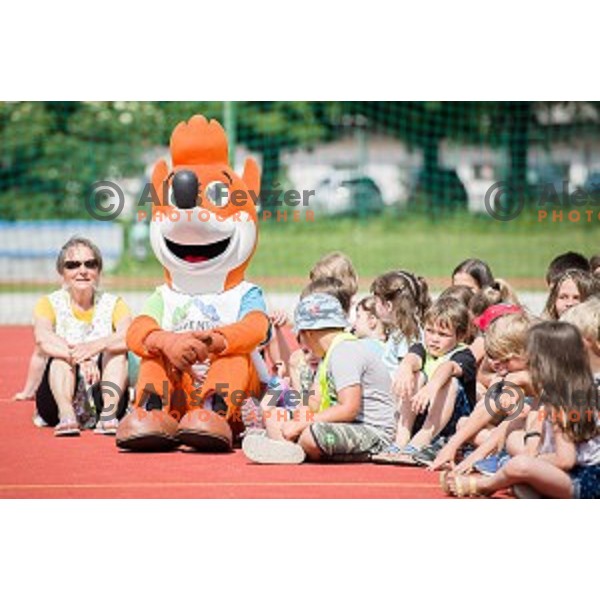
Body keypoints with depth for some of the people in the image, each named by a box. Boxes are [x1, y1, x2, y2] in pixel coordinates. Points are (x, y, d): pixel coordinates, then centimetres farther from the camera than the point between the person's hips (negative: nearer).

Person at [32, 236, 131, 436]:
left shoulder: (113, 305, 4)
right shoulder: (50, 304, 2)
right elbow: (42, 339, -22)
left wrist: (96, 346, -40)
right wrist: (80, 357, -39)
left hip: (101, 397, 1)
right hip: (60, 398, -1)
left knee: (116, 350, -20)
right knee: (62, 355, -26)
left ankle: (108, 415, -37)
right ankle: (66, 415, -47)